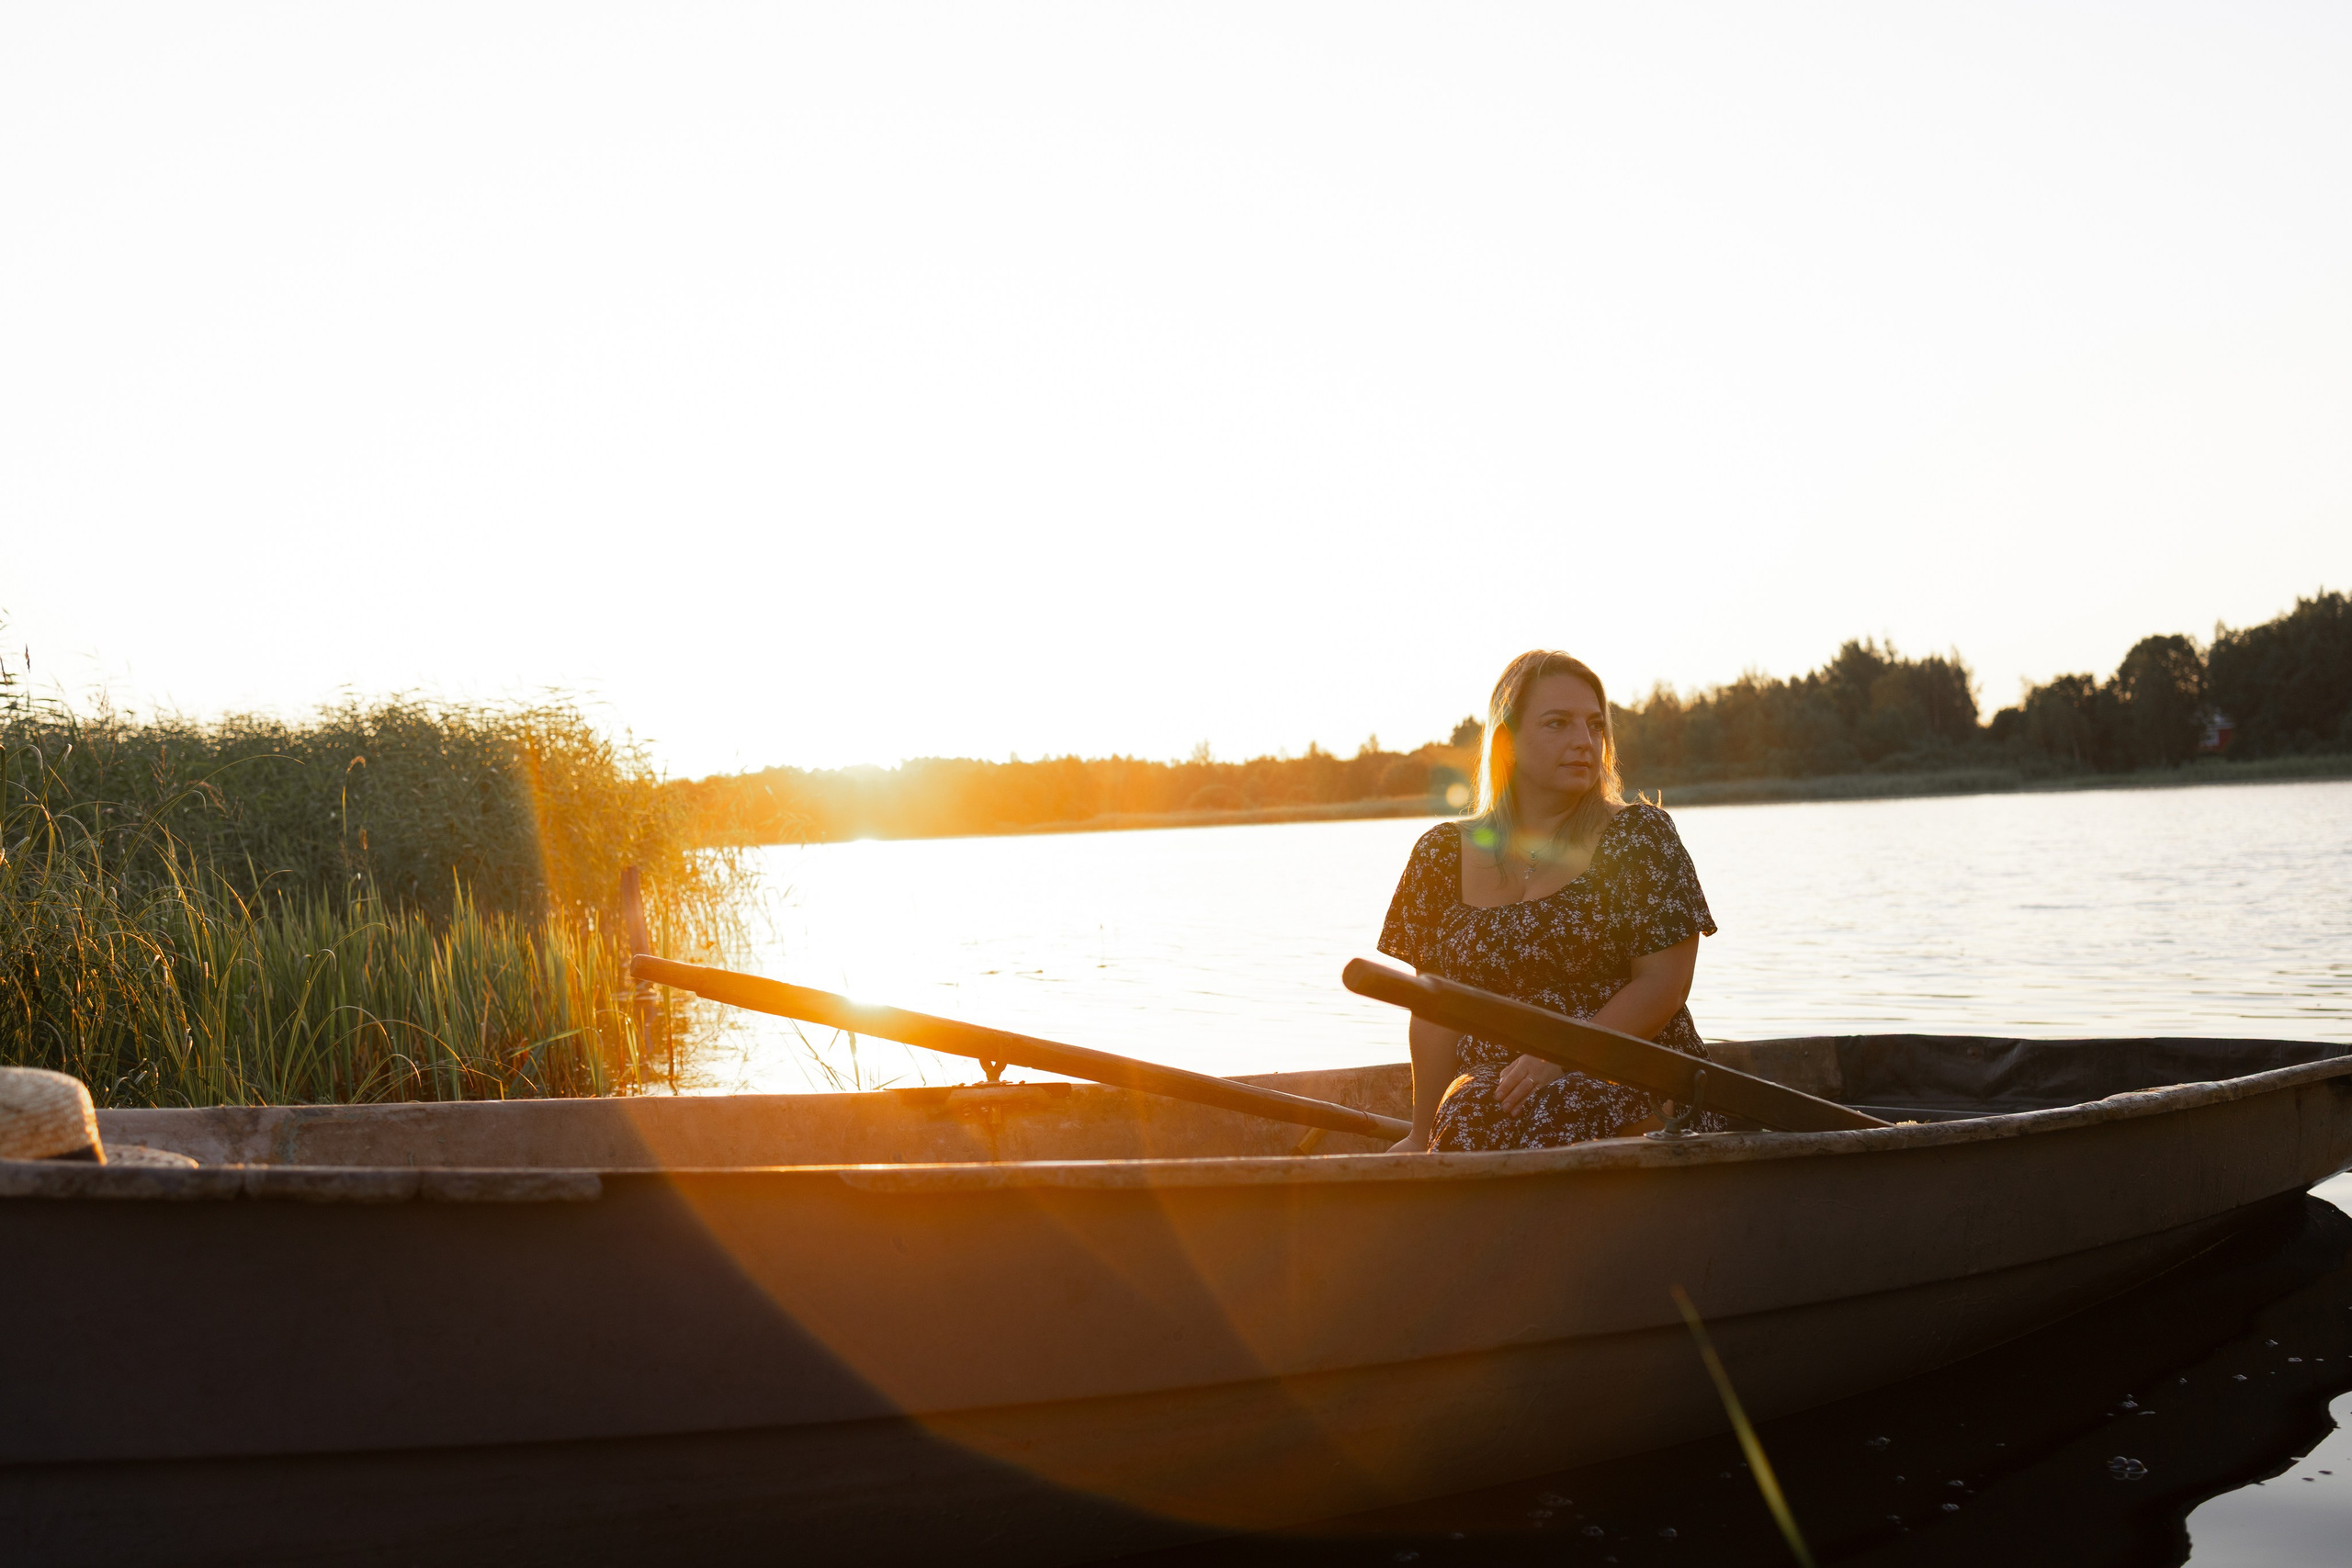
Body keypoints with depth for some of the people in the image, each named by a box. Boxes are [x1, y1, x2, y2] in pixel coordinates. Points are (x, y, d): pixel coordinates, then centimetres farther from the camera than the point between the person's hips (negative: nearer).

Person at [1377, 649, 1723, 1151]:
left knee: (1476, 1117, -34)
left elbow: (1662, 984, -5)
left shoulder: (1639, 836, 3)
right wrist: (1422, 1134, 5)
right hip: (1488, 1090, 2)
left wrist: (1560, 1059, -18)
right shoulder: (1442, 855, 11)